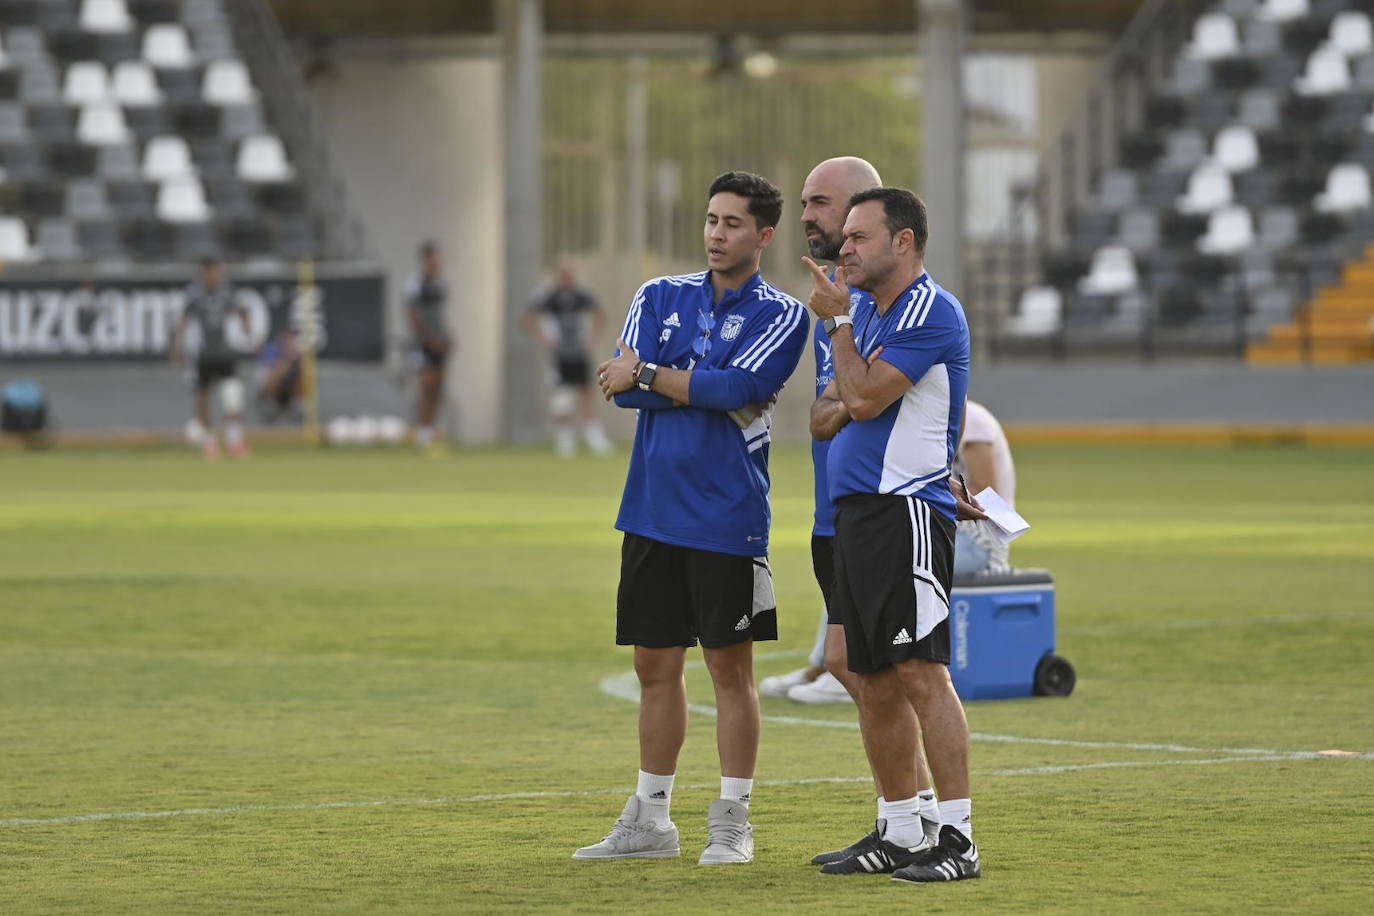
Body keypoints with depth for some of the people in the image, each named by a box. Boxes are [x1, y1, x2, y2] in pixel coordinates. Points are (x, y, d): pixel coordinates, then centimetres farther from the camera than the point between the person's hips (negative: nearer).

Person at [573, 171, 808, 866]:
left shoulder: (780, 315, -1)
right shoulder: (660, 297, 11)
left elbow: (737, 386, -17)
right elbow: (626, 387, -2)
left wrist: (648, 376, -9)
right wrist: (708, 390, -10)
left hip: (727, 517, -4)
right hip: (653, 510, 4)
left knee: (729, 664, -1)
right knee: (655, 664, 9)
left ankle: (732, 822, 7)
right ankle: (650, 821, 17)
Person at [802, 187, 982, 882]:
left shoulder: (933, 312, -10)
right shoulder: (864, 310, 18)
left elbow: (866, 397, -16)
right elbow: (825, 414, 21)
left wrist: (837, 321, -4)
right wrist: (835, 405, -2)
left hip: (908, 508, -9)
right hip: (853, 511, 9)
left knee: (919, 671, -14)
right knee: (873, 682, 9)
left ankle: (957, 838, -15)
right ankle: (899, 832, 16)